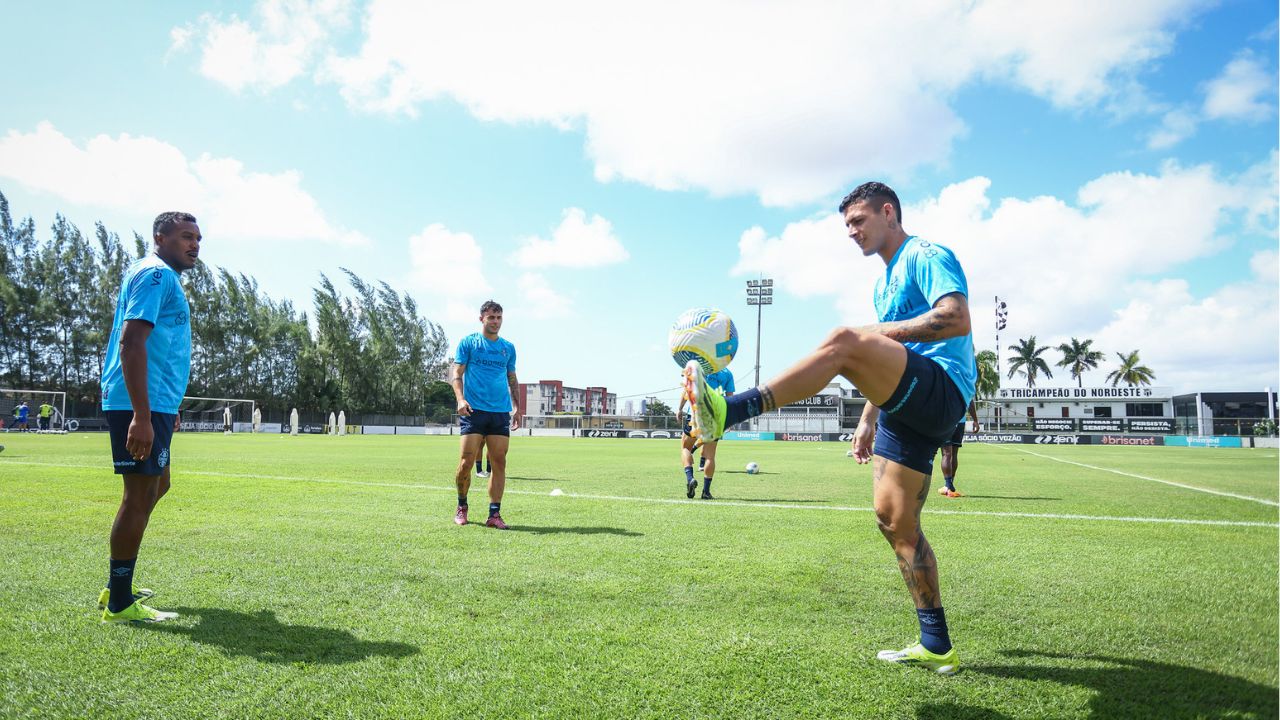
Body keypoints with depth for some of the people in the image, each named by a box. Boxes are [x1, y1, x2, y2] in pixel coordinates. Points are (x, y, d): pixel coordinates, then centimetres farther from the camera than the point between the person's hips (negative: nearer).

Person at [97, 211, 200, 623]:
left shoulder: (162, 277, 21)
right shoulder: (155, 274, -11)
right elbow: (131, 342, -22)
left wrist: (167, 408, 29)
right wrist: (142, 415, -27)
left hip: (153, 404, 11)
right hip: (140, 405, -11)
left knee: (156, 486, 18)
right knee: (142, 493, -6)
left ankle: (118, 588, 27)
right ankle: (119, 604, 3)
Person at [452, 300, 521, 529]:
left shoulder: (508, 347, 16)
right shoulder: (468, 342, 5)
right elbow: (457, 374, 0)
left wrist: (517, 407, 11)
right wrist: (461, 399, -16)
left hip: (501, 413, 3)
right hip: (474, 411, -3)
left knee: (499, 463, -2)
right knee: (467, 462, -5)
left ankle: (494, 514, 3)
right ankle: (461, 508, 16)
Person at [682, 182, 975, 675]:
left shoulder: (928, 256, 1)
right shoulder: (885, 283, 28)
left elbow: (957, 320, -16)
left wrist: (880, 331, -14)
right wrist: (869, 420, 25)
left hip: (942, 390, -10)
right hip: (909, 405, 10)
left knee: (843, 342, -30)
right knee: (894, 518, 4)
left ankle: (728, 413, -42)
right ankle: (936, 647, 12)